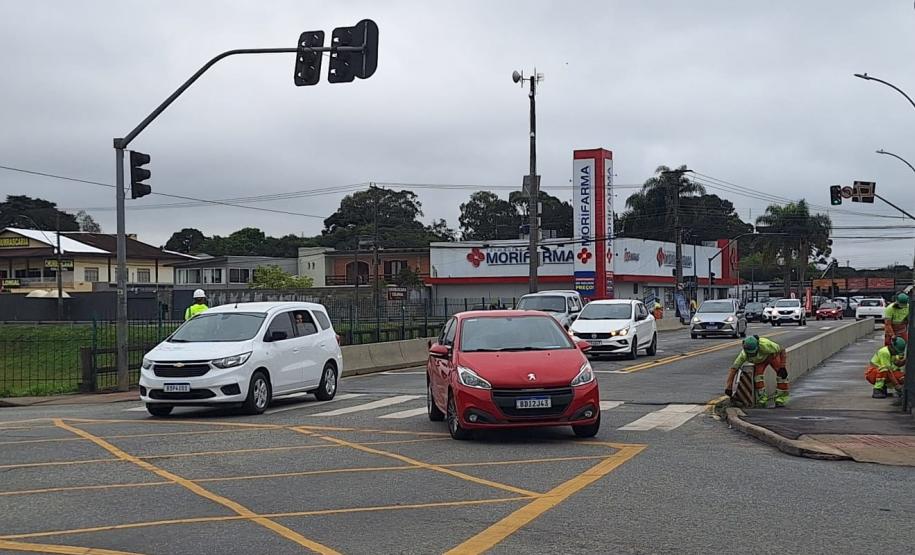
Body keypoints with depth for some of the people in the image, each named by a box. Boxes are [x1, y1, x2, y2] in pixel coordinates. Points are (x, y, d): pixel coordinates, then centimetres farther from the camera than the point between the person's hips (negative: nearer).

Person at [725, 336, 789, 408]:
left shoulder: (765, 345, -44)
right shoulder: (744, 354, -35)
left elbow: (782, 350, -28)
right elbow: (733, 369, -32)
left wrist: (782, 367, -30)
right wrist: (728, 387, -36)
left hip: (772, 355, -2)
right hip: (760, 360, 2)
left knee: (782, 374, -21)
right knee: (757, 374, -23)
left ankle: (781, 399, -10)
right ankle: (762, 400, -10)